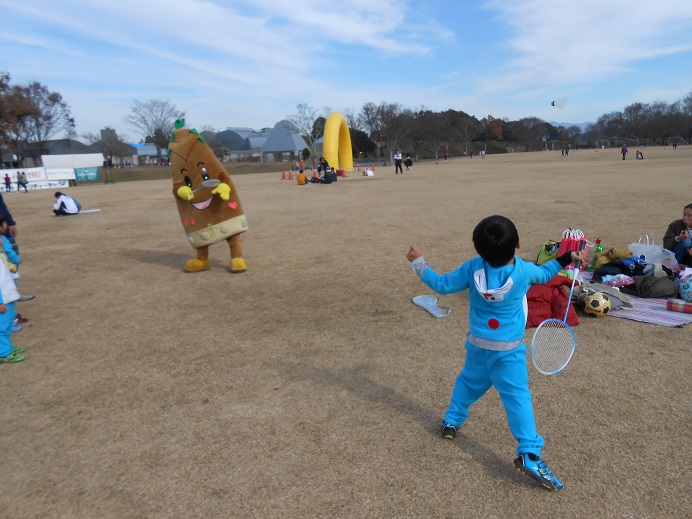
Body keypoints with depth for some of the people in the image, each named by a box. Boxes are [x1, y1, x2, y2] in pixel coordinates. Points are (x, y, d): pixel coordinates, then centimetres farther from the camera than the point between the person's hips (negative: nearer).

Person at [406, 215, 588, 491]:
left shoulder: (472, 268, -12)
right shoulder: (524, 271, -14)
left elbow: (442, 285, -3)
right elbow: (544, 273, 9)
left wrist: (418, 262, 6)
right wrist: (568, 258, 22)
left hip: (477, 345, 3)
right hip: (508, 351, -3)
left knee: (468, 381, 25)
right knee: (517, 395, 0)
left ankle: (451, 421, 39)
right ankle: (529, 453, -7)